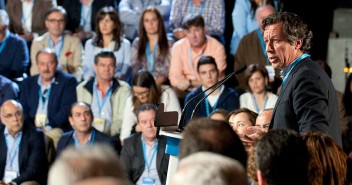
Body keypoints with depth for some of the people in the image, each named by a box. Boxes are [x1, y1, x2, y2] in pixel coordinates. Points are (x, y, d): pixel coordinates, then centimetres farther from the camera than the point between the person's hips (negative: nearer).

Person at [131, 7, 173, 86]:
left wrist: (155, 83, -18)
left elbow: (168, 69, -1)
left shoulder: (169, 43, 9)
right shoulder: (137, 43, 18)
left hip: (162, 84, -2)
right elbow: (135, 68, 10)